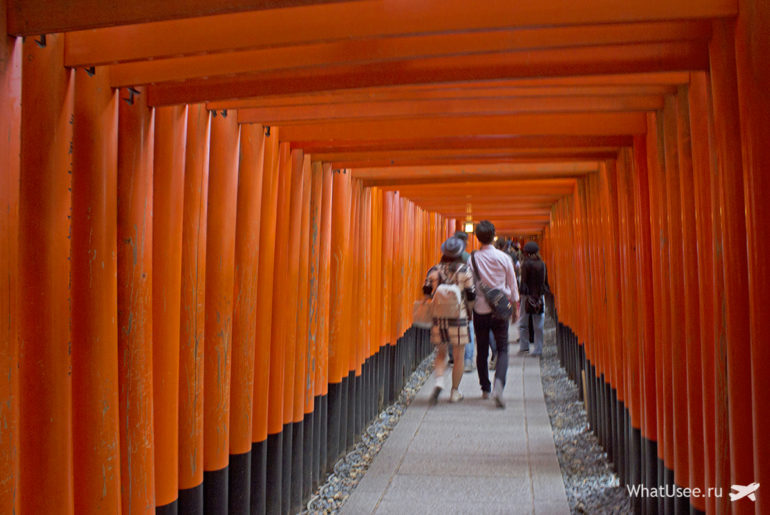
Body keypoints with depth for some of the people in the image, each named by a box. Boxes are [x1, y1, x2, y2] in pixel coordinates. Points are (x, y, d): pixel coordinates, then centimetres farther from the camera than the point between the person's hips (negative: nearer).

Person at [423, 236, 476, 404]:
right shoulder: (465, 270, -6)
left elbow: (426, 291, 2)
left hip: (438, 316, 2)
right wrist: (468, 310, 14)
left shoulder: (434, 270, -1)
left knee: (441, 353, 17)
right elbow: (471, 295, -4)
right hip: (458, 316, -2)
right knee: (458, 356, 11)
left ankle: (439, 382, -6)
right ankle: (455, 392, 17)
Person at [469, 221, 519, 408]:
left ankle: (485, 389, 20)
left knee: (481, 351, 13)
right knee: (502, 349, 4)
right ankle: (499, 384, -18)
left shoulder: (473, 259, -5)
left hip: (480, 310, 1)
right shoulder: (504, 258, -4)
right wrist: (515, 306, 15)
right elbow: (512, 285, 4)